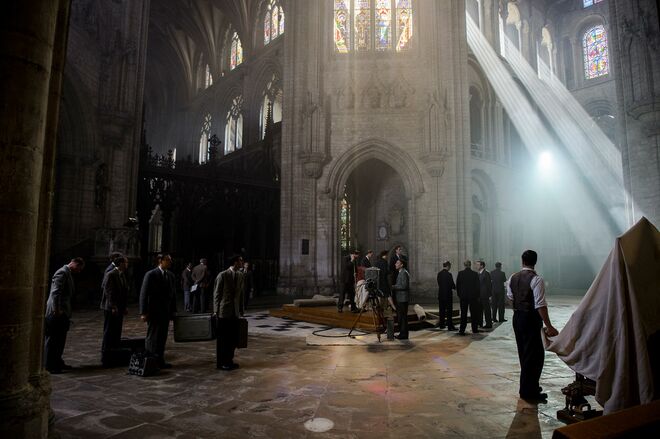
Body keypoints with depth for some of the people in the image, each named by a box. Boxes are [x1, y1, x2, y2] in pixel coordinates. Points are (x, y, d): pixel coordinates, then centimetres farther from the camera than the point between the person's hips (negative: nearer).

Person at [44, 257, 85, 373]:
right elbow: (55, 292, -21)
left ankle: (57, 362, 24)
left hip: (62, 312, 10)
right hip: (57, 312, -10)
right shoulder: (62, 272, -13)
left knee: (60, 339, 15)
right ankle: (49, 366, 3)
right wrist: (57, 310, -23)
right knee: (53, 339, -3)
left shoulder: (68, 273, 17)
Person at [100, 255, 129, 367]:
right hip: (111, 308, -8)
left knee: (117, 333, 10)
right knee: (109, 333, -2)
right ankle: (106, 358, 5)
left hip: (119, 308, 8)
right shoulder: (110, 275, -12)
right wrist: (113, 307, -19)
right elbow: (109, 292, -17)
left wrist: (124, 307, 14)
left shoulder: (122, 275, 14)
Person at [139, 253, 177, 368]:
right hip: (153, 311, -5)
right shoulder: (151, 275, -9)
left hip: (166, 311, 5)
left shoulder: (171, 275, 8)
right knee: (153, 337, 1)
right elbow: (143, 294, -10)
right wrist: (143, 312, -13)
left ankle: (160, 360, 20)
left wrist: (173, 310, 9)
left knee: (162, 337, 10)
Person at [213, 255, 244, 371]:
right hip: (223, 312, -6)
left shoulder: (241, 276, 7)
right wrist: (216, 311, -7)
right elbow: (216, 294, -6)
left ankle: (229, 360, 24)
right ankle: (221, 363, 16)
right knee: (223, 338, 3)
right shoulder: (222, 275, -10)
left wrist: (240, 310, 11)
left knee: (234, 338, 9)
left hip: (235, 312, 6)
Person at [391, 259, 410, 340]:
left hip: (403, 299, -10)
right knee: (399, 317, 14)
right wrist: (393, 287, 11)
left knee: (403, 316, -5)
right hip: (400, 298, 10)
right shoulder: (401, 272, 17)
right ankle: (402, 333, 21)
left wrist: (393, 287, -16)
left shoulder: (404, 273, -14)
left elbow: (404, 286, -22)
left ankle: (404, 334, 1)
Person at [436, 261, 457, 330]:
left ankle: (441, 324, 19)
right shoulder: (448, 274, -16)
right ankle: (450, 326, 1)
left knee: (442, 310, 13)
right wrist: (455, 287, 9)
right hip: (448, 294, -6)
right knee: (449, 311, 0)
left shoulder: (439, 273, 4)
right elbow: (452, 284, -12)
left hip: (441, 294, 7)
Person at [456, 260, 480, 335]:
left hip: (463, 296, 1)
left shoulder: (460, 273, -4)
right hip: (473, 296, -1)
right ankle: (474, 329, 22)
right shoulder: (475, 274, -7)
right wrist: (477, 296, 8)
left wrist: (459, 295, 11)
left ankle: (462, 330, -2)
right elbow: (477, 286, -2)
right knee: (473, 313, 12)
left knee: (463, 313, 4)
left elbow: (457, 285, 1)